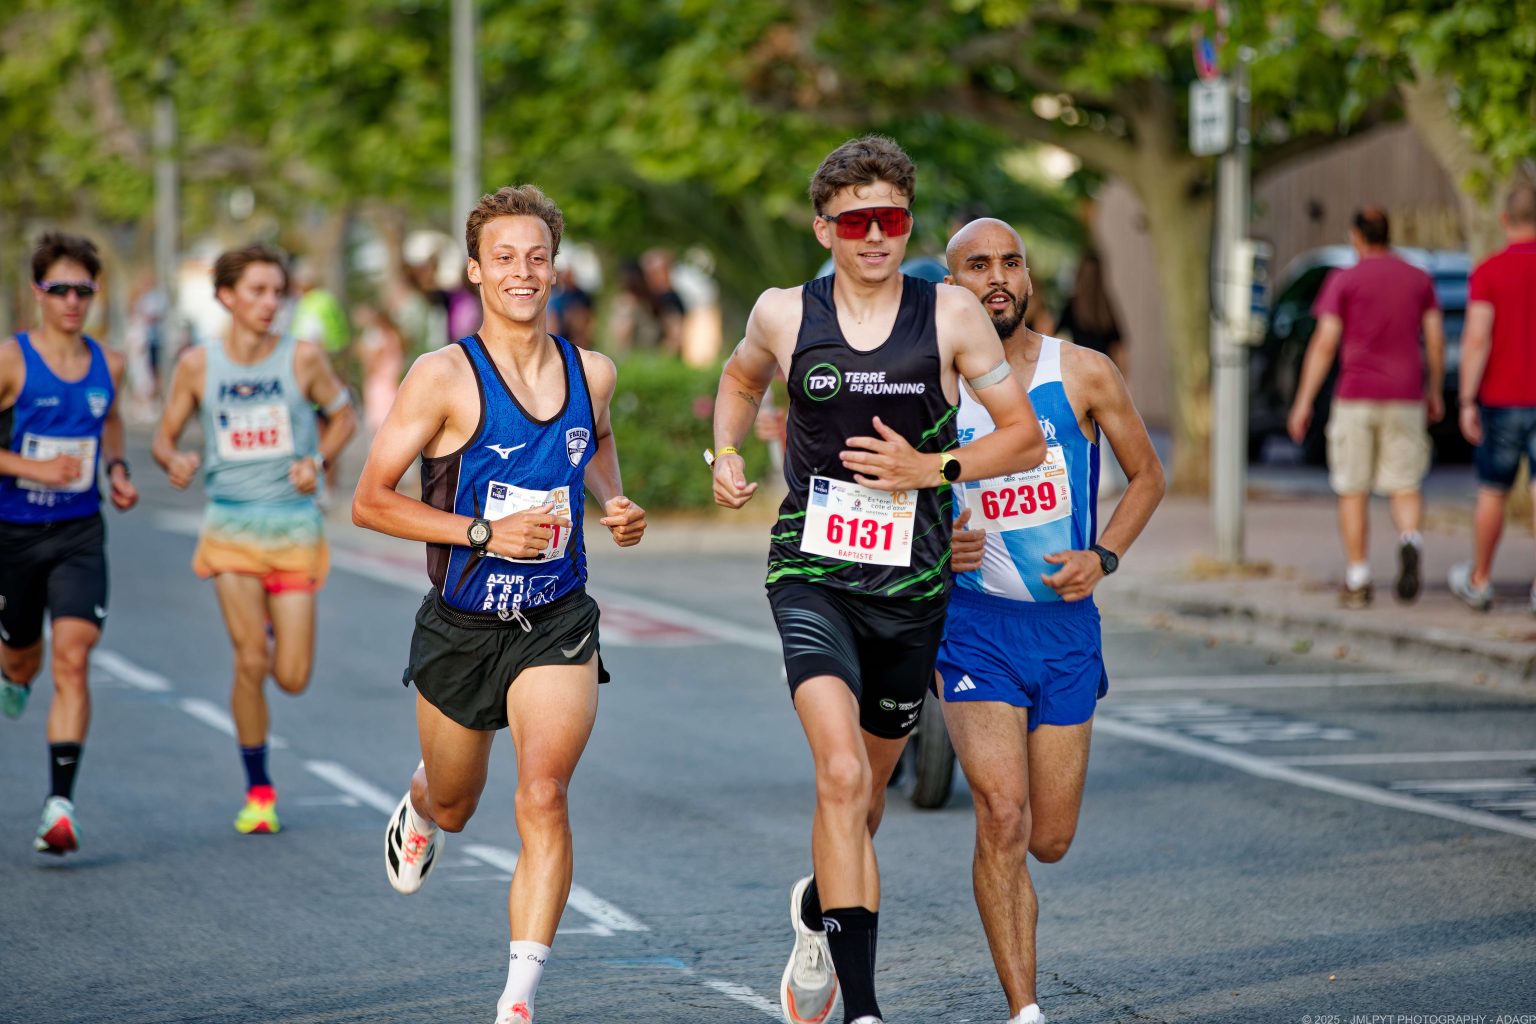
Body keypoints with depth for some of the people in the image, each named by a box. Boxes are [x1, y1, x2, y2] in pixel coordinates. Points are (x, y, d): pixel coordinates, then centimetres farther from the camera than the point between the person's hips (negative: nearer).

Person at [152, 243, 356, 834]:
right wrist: (176, 462, -15)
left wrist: (317, 460, -7)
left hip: (294, 524, 0)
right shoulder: (198, 366, -1)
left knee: (293, 679, -2)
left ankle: (272, 631, 37)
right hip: (231, 523, 0)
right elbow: (165, 436, 8)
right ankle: (258, 790, 7)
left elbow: (344, 416, 10)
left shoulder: (303, 358, -4)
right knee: (250, 661, -10)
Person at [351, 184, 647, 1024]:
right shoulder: (446, 377, -14)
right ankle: (420, 810, 60)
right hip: (461, 629, -1)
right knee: (455, 804, 20)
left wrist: (616, 505, 4)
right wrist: (484, 532, -22)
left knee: (544, 796, -20)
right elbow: (369, 501, -13)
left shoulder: (592, 373, -1)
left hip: (557, 624, 1)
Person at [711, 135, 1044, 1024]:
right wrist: (728, 455, 5)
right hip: (813, 573, -2)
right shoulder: (784, 315, 0)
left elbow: (1026, 438, 1)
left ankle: (818, 910, 51)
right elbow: (740, 383, 23)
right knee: (842, 775, -22)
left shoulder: (951, 315, -3)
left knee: (869, 788, 17)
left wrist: (932, 469, -13)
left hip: (912, 585, 2)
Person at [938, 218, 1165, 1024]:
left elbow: (1147, 476, 10)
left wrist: (1103, 556, -5)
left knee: (1050, 841, 7)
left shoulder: (1084, 375, -1)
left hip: (1066, 624, 2)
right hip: (973, 623, -2)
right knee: (1003, 818, -18)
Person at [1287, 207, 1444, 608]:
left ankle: (1357, 579, 4)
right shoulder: (1419, 280, 7)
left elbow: (1324, 343, -8)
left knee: (1353, 491, 7)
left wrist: (1304, 402, -6)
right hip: (1405, 397, 2)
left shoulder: (1344, 281, -3)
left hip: (1355, 396, -2)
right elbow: (1436, 339, 5)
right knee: (1404, 488, 4)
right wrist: (1434, 391, 18)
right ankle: (1410, 542, -27)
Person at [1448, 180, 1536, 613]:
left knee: (1492, 492, 14)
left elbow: (1476, 339, -14)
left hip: (1501, 401, -1)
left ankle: (1478, 580, 27)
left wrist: (1466, 403, -11)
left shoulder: (1488, 272, -7)